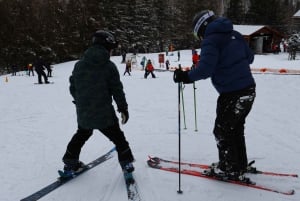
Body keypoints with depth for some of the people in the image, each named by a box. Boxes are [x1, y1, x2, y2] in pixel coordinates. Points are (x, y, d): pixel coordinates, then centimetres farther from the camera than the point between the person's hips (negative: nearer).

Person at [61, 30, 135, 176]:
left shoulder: (79, 65, 1)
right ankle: (127, 163, 20)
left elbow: (73, 88, 8)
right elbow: (117, 90, -10)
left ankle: (70, 164, 34)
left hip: (83, 113, 5)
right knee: (118, 137, 15)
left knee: (81, 135, 27)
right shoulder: (109, 66, -11)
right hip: (104, 114, -4)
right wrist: (123, 109, 0)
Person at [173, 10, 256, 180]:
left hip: (232, 94, -8)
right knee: (236, 129, 22)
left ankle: (230, 169, 19)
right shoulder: (235, 35, 10)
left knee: (222, 131, 9)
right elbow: (249, 57, 17)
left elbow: (205, 69, -23)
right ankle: (241, 164, 33)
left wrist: (186, 76, -16)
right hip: (249, 89, 8)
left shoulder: (210, 40, -11)